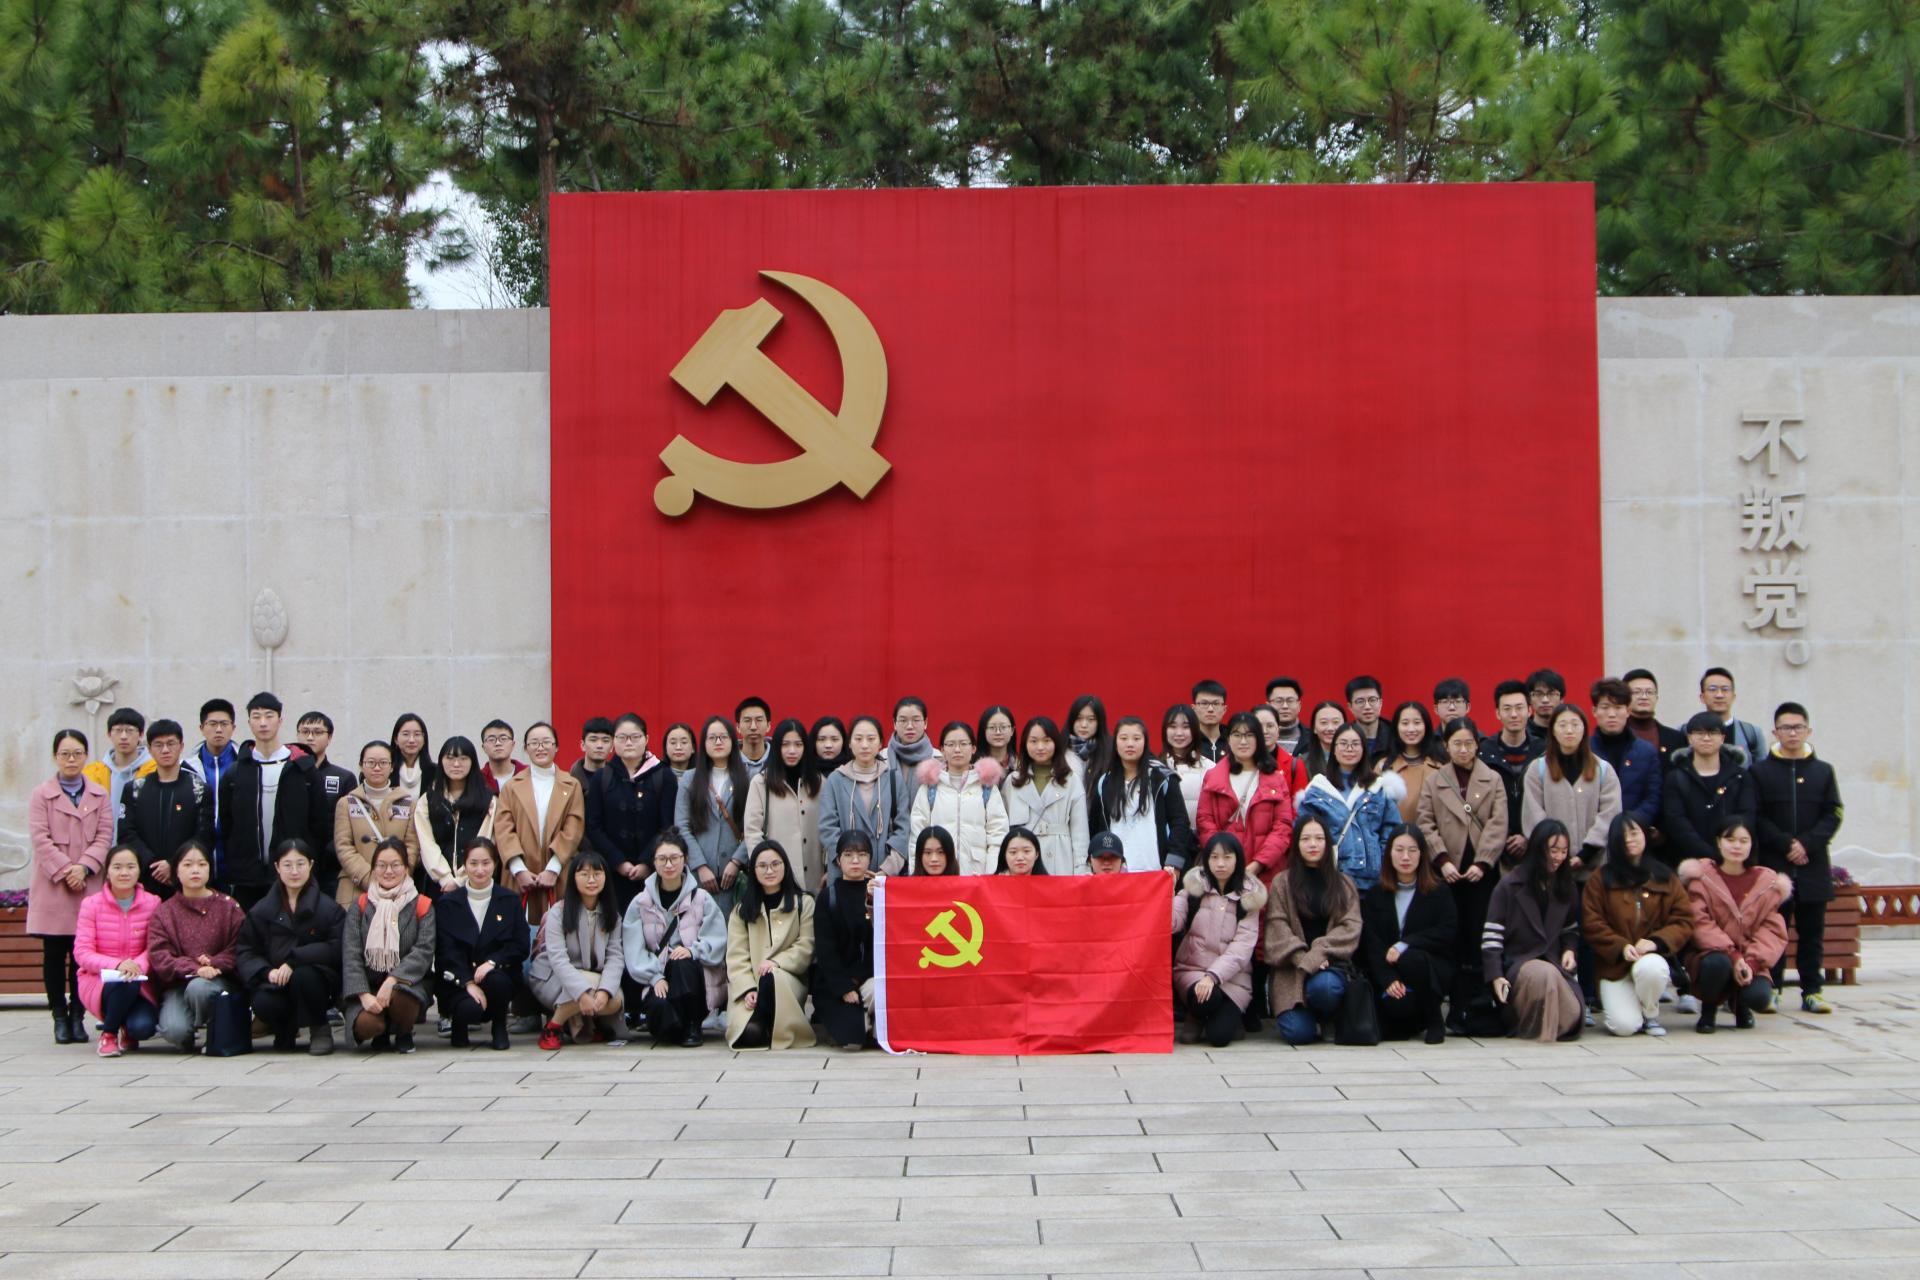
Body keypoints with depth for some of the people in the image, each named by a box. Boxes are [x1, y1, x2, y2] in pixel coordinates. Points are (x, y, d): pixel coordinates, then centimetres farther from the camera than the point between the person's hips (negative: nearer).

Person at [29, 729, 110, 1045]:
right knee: (54, 955, 1)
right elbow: (41, 839, -3)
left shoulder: (100, 796, 11)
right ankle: (60, 1016, 9)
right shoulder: (41, 795, 5)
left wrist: (83, 868, -12)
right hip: (51, 888, -1)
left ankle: (78, 1015, 8)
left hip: (89, 887, 1)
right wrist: (64, 871, -13)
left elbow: (104, 837, 3)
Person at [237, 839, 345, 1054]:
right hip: (274, 981, 2)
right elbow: (245, 952, 4)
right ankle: (285, 1031, 8)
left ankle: (320, 1030, -6)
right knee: (263, 1002, -31)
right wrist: (267, 972, -17)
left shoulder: (328, 908, 0)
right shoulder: (262, 910, 9)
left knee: (302, 976, -36)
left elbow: (336, 949, -12)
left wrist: (293, 959, -22)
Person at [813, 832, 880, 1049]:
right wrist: (845, 988, -12)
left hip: (870, 976, 1)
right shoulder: (828, 897, 4)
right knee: (852, 1039, -21)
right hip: (835, 981, -1)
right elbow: (824, 949, -2)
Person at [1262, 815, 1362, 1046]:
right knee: (1298, 1033, -22)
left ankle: (1327, 1019, -1)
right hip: (1291, 967, -1)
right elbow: (1277, 926, -1)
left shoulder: (1343, 884, 15)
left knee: (1323, 986, -37)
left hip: (1331, 961, 1)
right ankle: (1308, 1016, 15)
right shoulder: (1282, 882, 10)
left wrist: (1317, 952, -13)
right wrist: (1301, 957, -17)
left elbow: (1350, 927, 2)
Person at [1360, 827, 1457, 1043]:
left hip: (1435, 971, -1)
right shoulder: (1375, 895, 7)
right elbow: (1371, 944, -3)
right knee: (1396, 1003, -29)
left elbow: (1447, 932, -7)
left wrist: (1405, 945, -19)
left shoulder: (1438, 892, 6)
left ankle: (1434, 1019, -10)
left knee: (1411, 959, -34)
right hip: (1387, 970, 1)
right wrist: (1388, 980, -20)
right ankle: (1413, 1021, 11)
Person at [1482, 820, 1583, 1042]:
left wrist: (1570, 949, 0)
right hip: (1517, 963, -5)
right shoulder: (1509, 887, -4)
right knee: (1546, 974, -39)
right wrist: (1495, 975, -19)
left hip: (1555, 963, 5)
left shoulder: (1565, 887, 15)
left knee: (1571, 1016, -20)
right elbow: (1491, 935, -8)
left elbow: (1571, 928, 23)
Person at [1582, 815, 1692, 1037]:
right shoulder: (1600, 879, 4)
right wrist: (1621, 947, -17)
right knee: (1624, 1026, -21)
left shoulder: (1665, 878, 7)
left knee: (1649, 967, -38)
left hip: (1653, 957, 1)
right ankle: (1614, 1003, 18)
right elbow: (1592, 924, -2)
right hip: (1614, 963, -1)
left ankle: (1651, 1015, -5)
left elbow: (1684, 920, 1)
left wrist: (1656, 941, -17)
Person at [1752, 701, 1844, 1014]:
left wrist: (1807, 844, -11)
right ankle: (1769, 989, 5)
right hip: (1773, 864, -2)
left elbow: (1833, 815, 4)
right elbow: (1756, 818, -3)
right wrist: (1786, 844, -14)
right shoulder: (1761, 771, 4)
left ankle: (1812, 991, 8)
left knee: (1812, 931, 4)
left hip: (1813, 865, 2)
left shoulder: (1823, 771, 10)